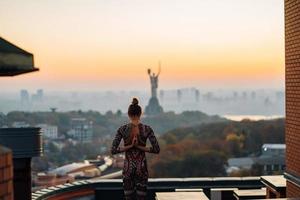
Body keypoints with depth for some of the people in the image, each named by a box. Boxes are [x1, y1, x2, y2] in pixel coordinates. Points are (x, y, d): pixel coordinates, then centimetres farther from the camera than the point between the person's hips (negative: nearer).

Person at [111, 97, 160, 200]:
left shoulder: (122, 129, -6)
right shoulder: (147, 129, -6)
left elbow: (113, 150, -10)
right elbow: (156, 149, -10)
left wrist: (129, 146, -5)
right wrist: (140, 147, -5)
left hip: (128, 167, 0)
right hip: (142, 167, 0)